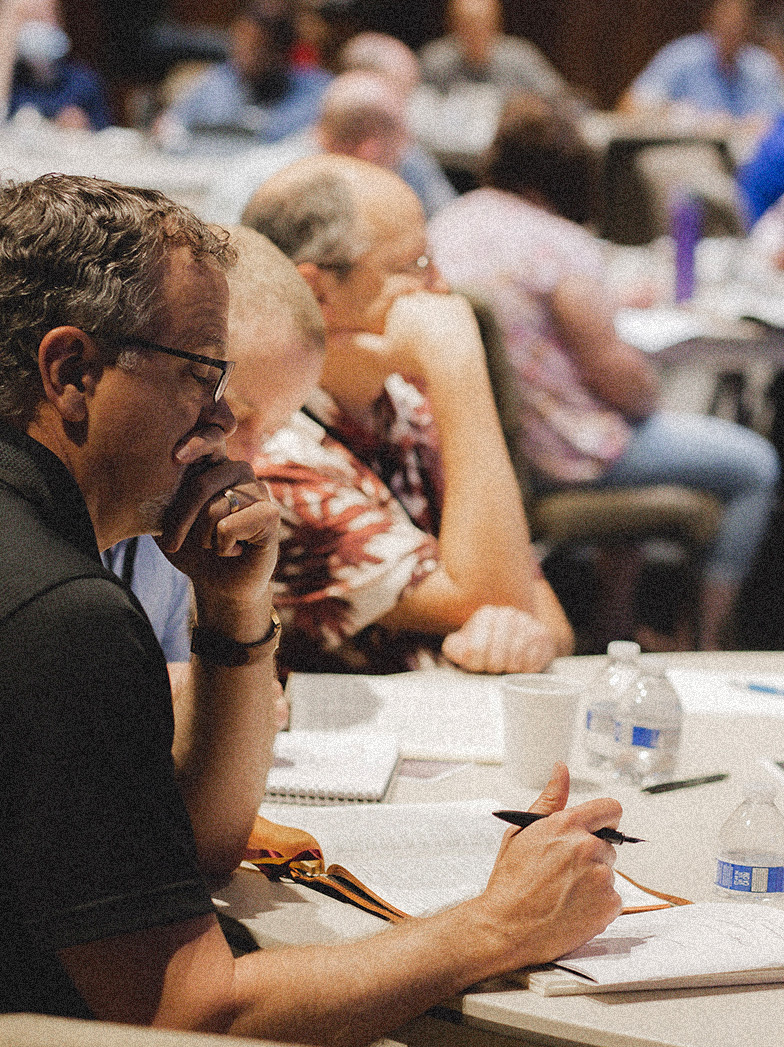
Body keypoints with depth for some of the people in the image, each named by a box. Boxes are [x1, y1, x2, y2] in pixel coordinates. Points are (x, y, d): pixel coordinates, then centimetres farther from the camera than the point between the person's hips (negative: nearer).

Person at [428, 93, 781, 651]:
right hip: (561, 455, -9)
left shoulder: (445, 226, 3)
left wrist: (604, 301, 23)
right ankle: (703, 644, 12)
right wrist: (650, 392, 1)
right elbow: (611, 370, -21)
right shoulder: (562, 244, -22)